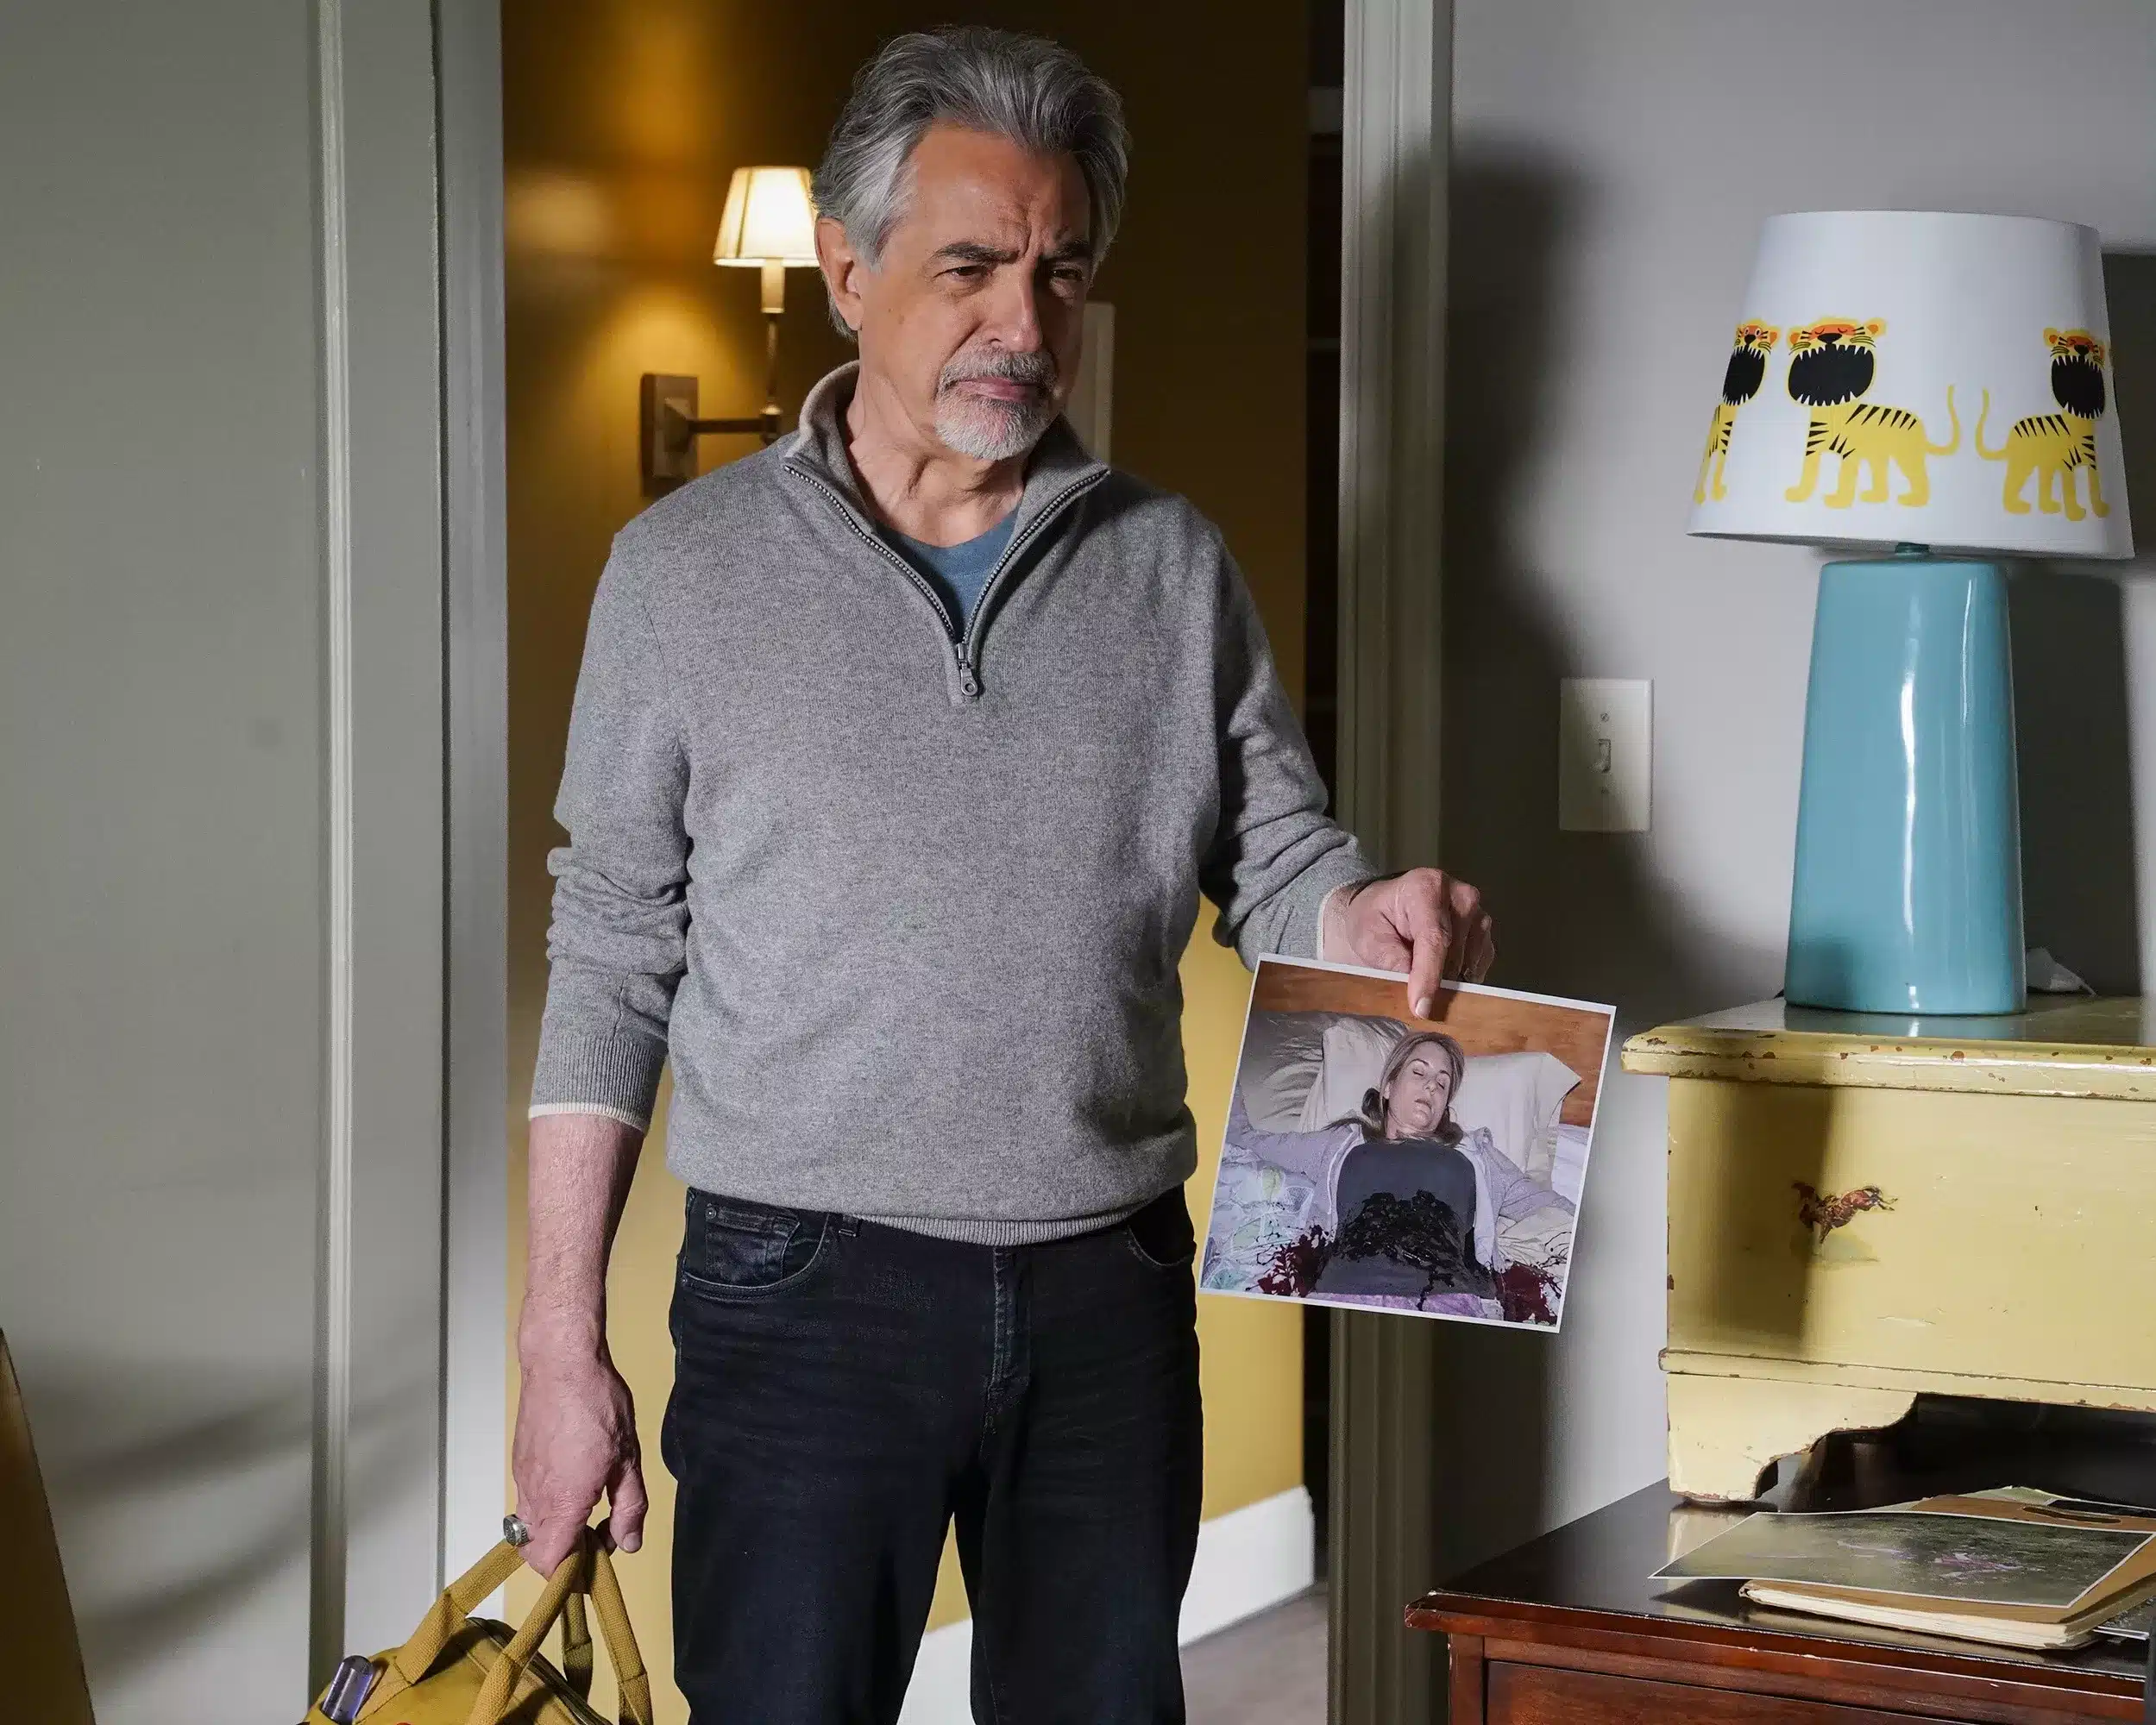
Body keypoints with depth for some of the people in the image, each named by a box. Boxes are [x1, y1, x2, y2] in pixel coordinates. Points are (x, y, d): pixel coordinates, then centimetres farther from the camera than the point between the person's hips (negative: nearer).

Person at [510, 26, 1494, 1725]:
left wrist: (1373, 917, -16)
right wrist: (562, 1345, -2)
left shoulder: (1174, 566, 6)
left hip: (1110, 1285, 2)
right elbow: (611, 965, 1)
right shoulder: (687, 568, 0)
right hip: (804, 1291, -2)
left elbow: (1283, 868, 9)